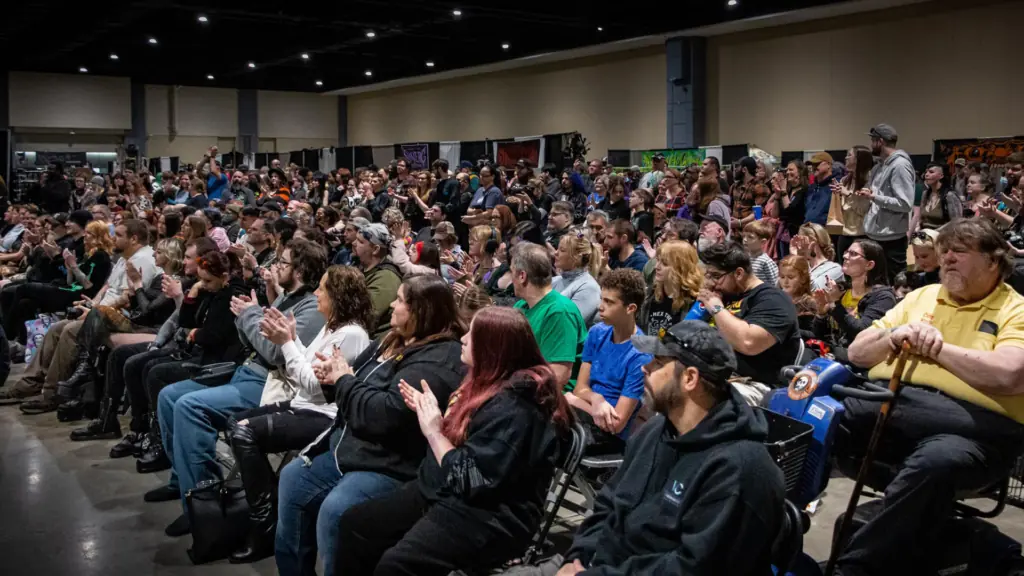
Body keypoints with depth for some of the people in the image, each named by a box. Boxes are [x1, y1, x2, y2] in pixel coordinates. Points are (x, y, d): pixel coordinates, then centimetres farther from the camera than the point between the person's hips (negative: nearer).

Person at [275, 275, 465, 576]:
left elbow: (385, 414, -28)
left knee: (333, 510, -27)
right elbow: (362, 381, 21)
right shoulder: (394, 341, 10)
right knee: (292, 478, 12)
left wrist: (344, 380, -15)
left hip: (390, 467, -10)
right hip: (349, 448, 10)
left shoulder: (438, 362, -22)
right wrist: (336, 373, -2)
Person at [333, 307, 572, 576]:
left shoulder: (513, 409, -22)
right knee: (354, 522, 3)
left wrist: (434, 432, -17)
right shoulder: (488, 382, 9)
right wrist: (428, 412, 4)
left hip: (485, 518, -10)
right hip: (443, 493, 10)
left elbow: (472, 480, -24)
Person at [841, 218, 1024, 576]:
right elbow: (858, 353, 18)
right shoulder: (922, 296, 22)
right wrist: (893, 338, -2)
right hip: (887, 403, 4)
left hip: (967, 426, -4)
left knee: (935, 462, -39)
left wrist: (939, 349, -11)